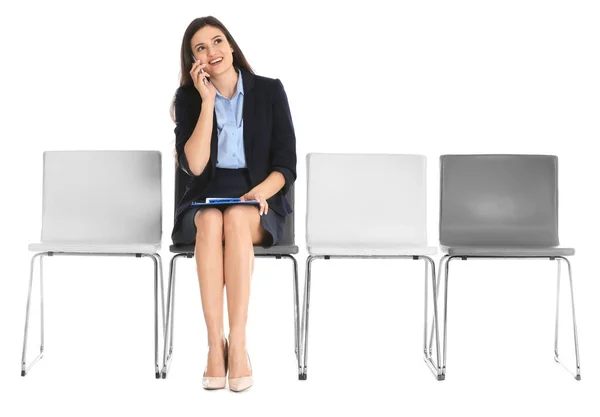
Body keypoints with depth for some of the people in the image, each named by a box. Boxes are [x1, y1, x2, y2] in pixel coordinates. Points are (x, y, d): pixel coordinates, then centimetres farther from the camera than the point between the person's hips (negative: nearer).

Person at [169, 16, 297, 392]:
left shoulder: (270, 91, 2)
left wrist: (260, 192, -21)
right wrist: (207, 101, -11)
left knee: (237, 220, -35)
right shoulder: (188, 97, 5)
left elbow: (286, 165, -1)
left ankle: (237, 345, -37)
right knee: (212, 222, -35)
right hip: (205, 199, 1)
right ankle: (215, 344, -35)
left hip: (260, 201, -1)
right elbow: (194, 165, -8)